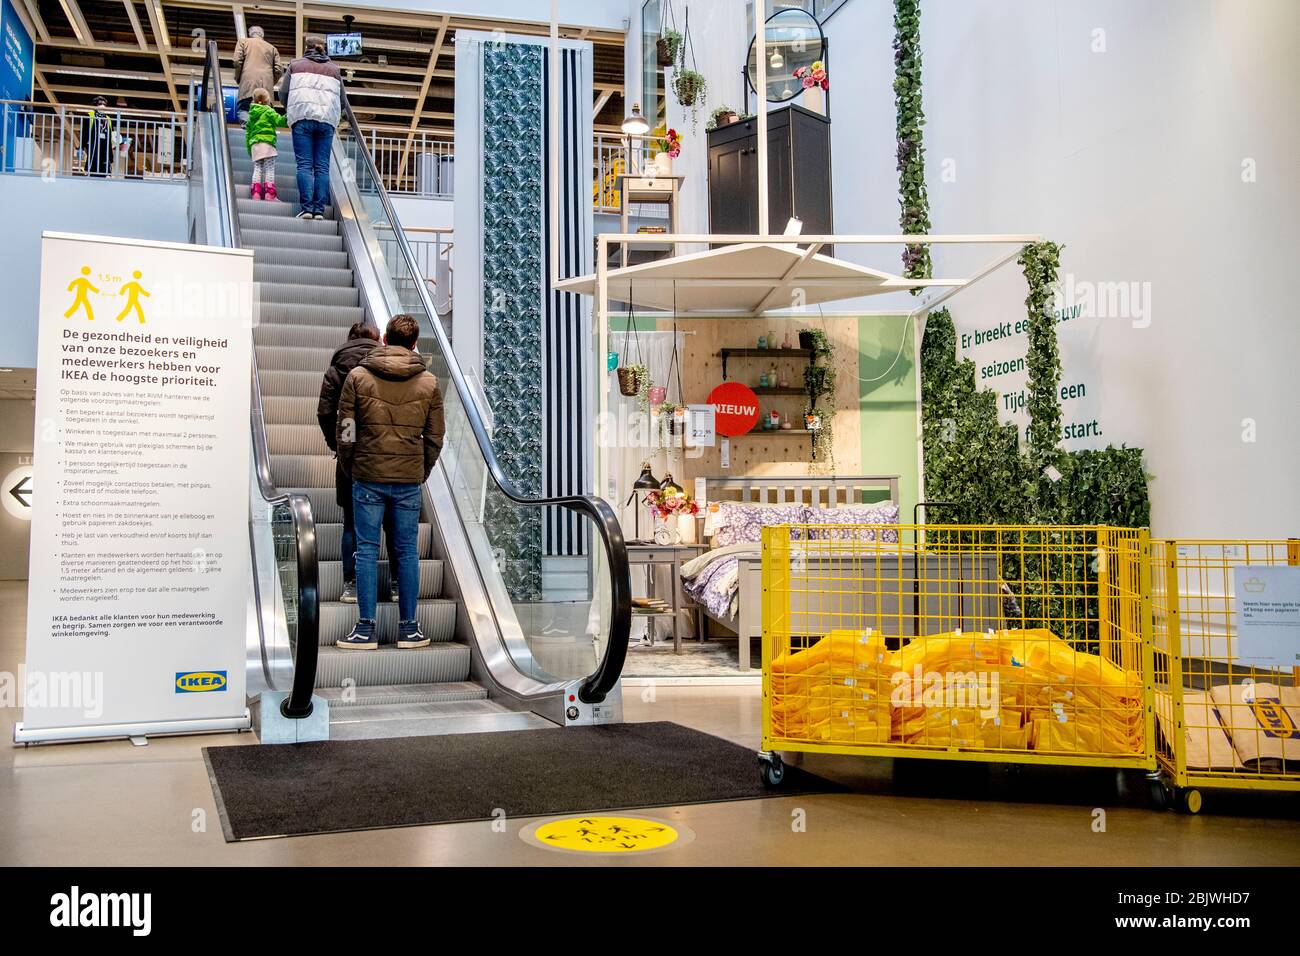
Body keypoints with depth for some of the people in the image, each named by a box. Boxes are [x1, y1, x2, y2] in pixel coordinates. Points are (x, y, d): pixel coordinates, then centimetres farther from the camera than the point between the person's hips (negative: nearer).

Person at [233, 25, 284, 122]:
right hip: (267, 87, 3)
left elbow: (237, 61, 2)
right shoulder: (272, 48, 23)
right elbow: (279, 70, 11)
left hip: (248, 83, -3)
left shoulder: (243, 42, 17)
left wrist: (237, 78, 14)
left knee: (243, 108, -8)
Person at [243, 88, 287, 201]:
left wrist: (249, 149, 25)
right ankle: (270, 194, -16)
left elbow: (247, 133, 21)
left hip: (254, 145, 6)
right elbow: (279, 121, -10)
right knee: (269, 169, -7)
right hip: (267, 142, -6)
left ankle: (255, 193, -6)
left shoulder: (251, 115, 20)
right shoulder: (268, 111, 2)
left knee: (257, 169, 6)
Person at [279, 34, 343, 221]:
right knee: (322, 166, 0)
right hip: (327, 121, 2)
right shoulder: (334, 69, 19)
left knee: (304, 164, -5)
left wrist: (290, 110, 24)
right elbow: (342, 99, 17)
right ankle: (319, 209, -8)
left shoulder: (296, 65, 14)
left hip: (303, 117, -2)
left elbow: (283, 93, 8)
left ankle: (307, 207, -16)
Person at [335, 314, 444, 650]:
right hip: (410, 480, 1)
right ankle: (408, 628, 12)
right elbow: (435, 438, 5)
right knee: (408, 551, 8)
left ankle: (366, 628, 5)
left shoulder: (357, 376, -1)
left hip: (367, 476, -1)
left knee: (367, 550, 5)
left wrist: (350, 469, 12)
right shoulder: (429, 383, 2)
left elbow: (345, 431, -1)